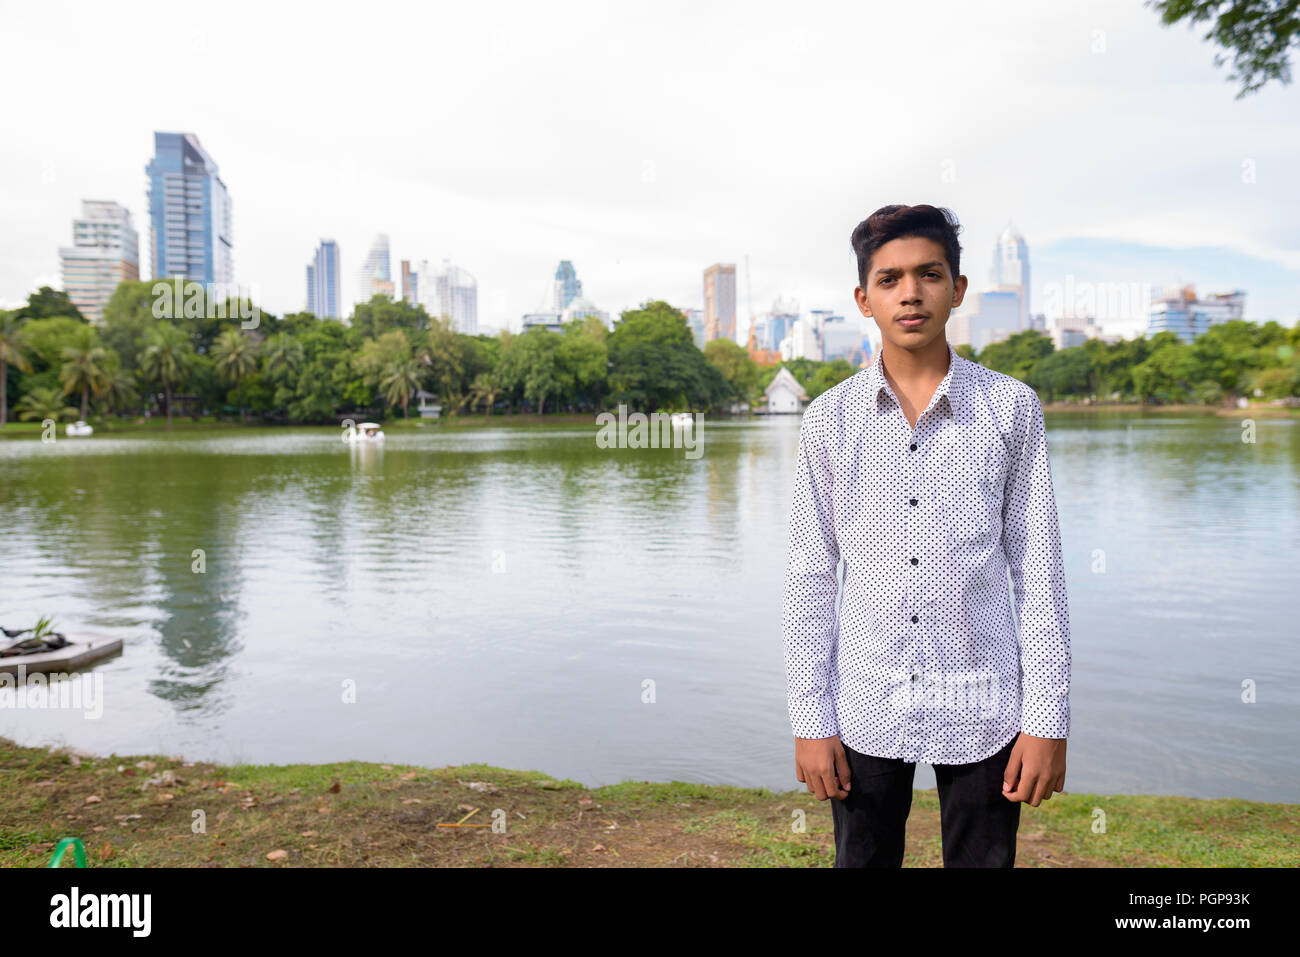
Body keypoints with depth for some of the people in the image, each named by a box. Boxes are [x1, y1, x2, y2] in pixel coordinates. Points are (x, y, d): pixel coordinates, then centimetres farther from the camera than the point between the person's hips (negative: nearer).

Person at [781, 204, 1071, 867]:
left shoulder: (1011, 408, -2)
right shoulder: (829, 420, -1)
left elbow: (1037, 571, -1)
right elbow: (810, 579, 1)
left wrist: (1047, 720, -3)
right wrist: (810, 720, -1)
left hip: (983, 710, 0)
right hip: (864, 707, 1)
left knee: (984, 860, 13)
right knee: (863, 860, 14)